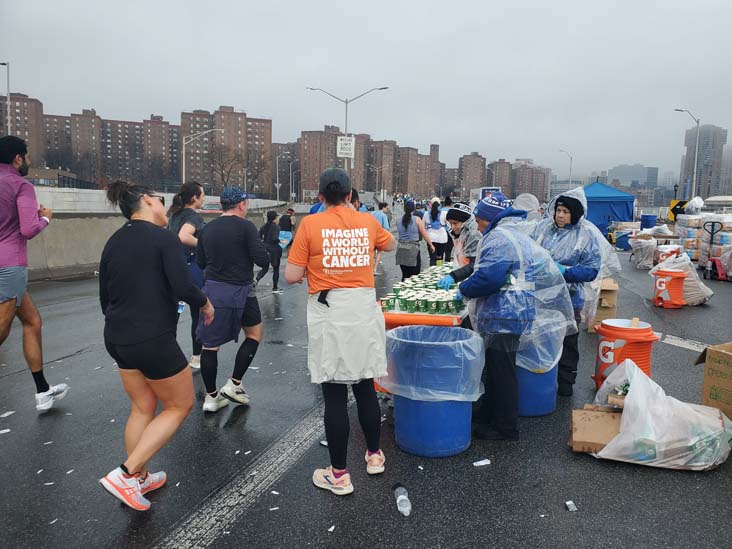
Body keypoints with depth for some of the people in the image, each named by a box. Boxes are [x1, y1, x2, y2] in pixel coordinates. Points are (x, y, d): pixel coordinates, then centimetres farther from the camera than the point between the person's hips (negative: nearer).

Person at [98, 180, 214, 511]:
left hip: (117, 338, 8)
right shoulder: (164, 238, -14)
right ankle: (124, 475, 4)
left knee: (143, 407, 21)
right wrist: (205, 304, -2)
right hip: (154, 340, -8)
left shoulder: (113, 243, 8)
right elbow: (183, 287, -22)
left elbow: (105, 298, 14)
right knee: (180, 405, 10)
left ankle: (140, 479, 32)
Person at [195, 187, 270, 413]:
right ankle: (234, 384, 12)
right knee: (254, 333, 16)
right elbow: (263, 260, -15)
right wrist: (262, 250, 7)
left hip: (212, 289, 5)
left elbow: (201, 262, 16)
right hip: (239, 291, -5)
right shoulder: (245, 226, -9)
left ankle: (211, 396, 18)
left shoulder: (207, 228, 8)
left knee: (210, 344, 10)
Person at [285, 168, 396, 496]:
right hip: (364, 309, 4)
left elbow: (292, 276, -8)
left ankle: (339, 474, 14)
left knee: (334, 396, 4)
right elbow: (390, 244, 25)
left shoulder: (310, 225, -7)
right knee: (365, 388, 17)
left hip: (329, 313, -3)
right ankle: (374, 455, 34)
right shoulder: (368, 222, 4)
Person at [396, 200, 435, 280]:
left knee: (405, 275, 11)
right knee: (415, 276, 2)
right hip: (413, 248, -4)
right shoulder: (417, 219, -4)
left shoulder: (400, 220, 8)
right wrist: (431, 245, 10)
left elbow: (398, 234, 7)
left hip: (401, 249, 4)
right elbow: (424, 234, 0)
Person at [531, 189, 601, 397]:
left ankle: (565, 381, 26)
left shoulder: (586, 236, -8)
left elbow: (591, 270, -9)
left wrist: (565, 271, -21)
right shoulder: (542, 227, 2)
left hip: (568, 299, -3)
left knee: (567, 341, 10)